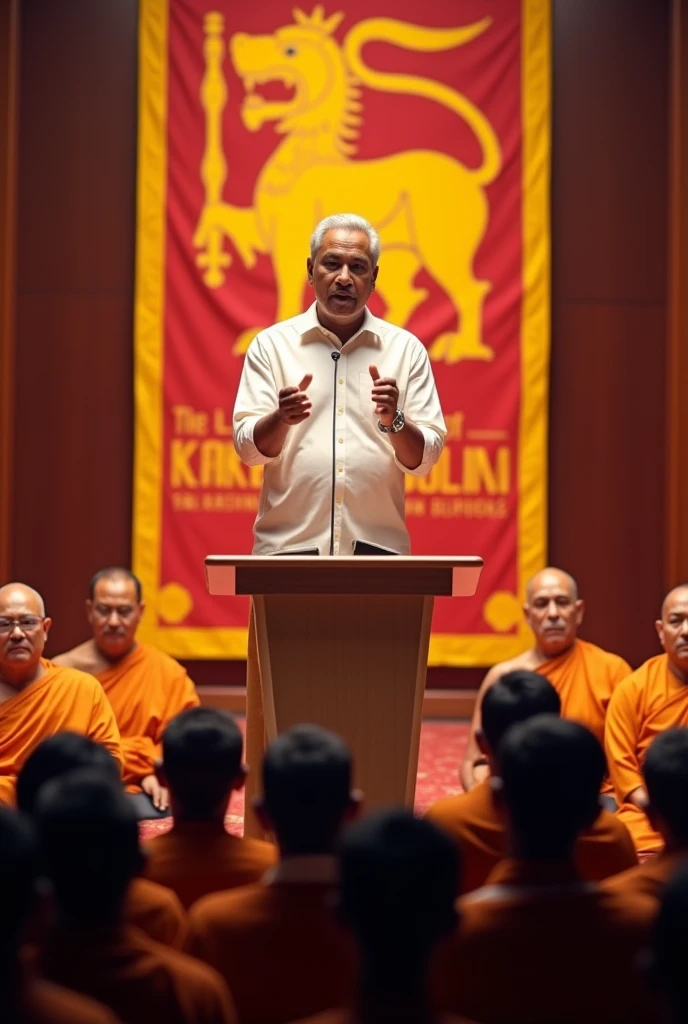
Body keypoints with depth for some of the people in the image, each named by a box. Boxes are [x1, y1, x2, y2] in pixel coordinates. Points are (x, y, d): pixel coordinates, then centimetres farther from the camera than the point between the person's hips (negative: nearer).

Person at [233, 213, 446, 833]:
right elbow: (249, 446, 2)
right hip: (290, 547, -1)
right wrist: (281, 418, -19)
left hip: (378, 550, 1)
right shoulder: (273, 346, 9)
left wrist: (395, 422, -13)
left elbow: (425, 456, 7)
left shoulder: (405, 351, 11)